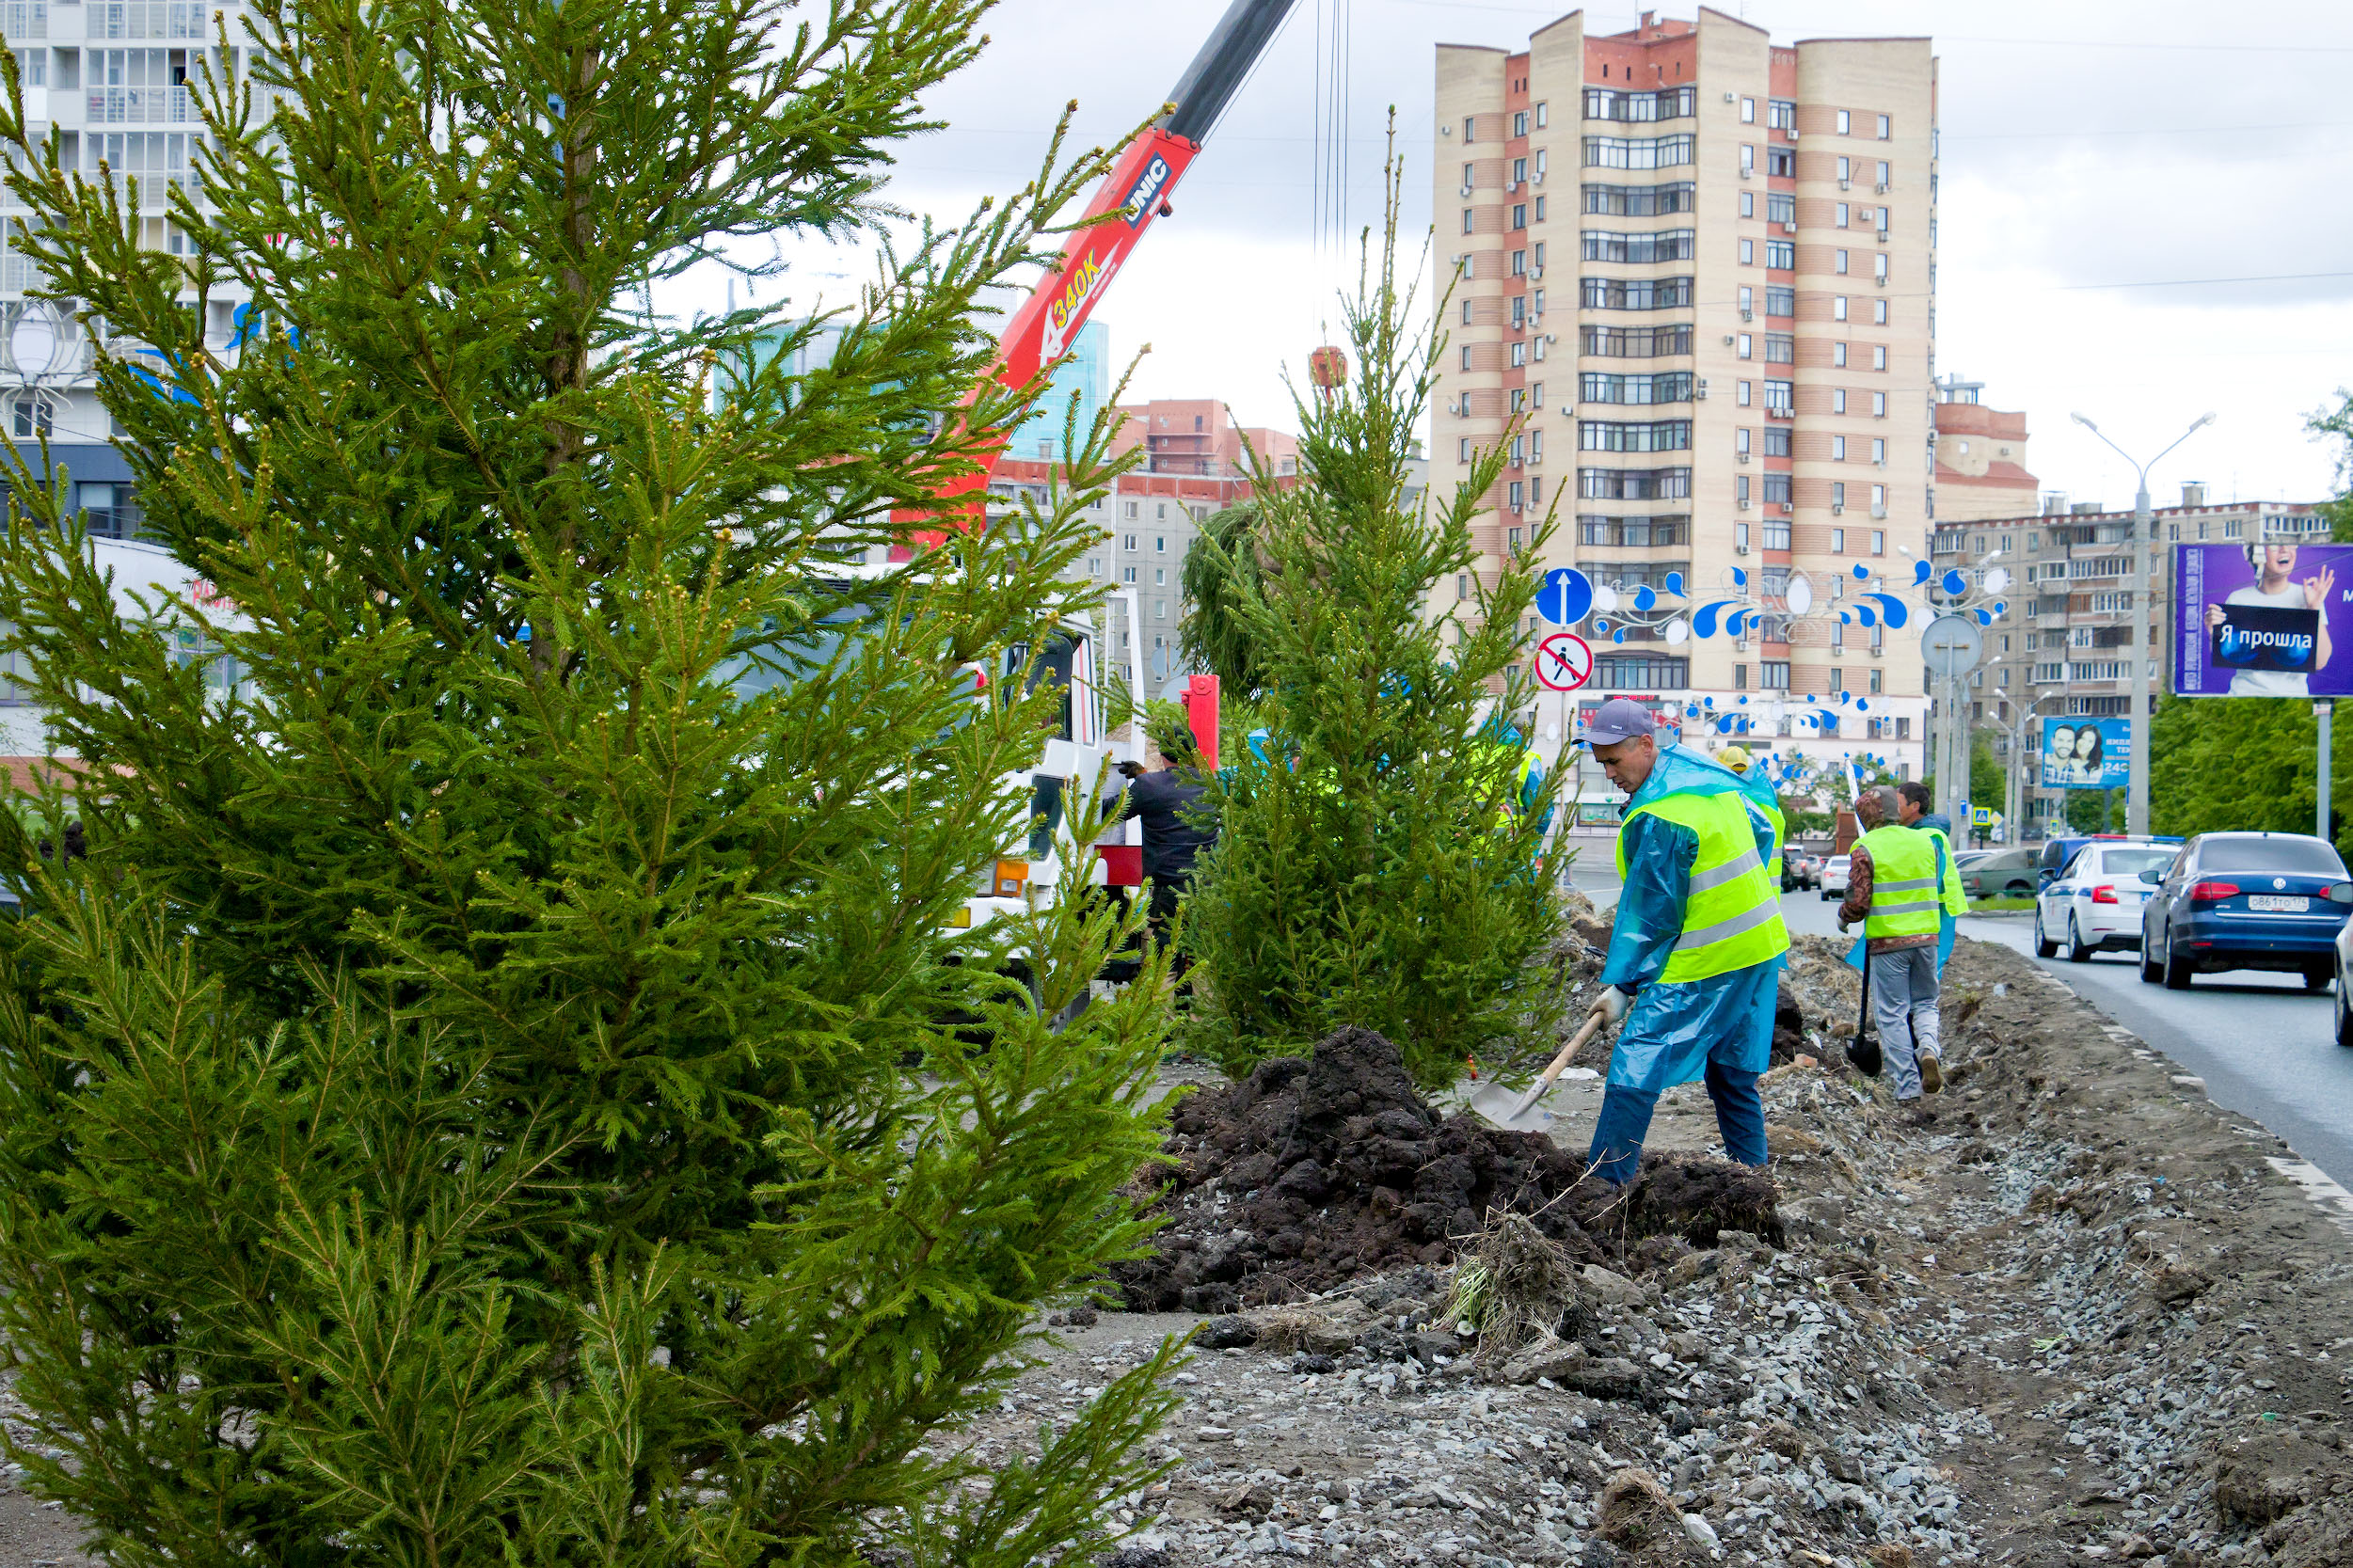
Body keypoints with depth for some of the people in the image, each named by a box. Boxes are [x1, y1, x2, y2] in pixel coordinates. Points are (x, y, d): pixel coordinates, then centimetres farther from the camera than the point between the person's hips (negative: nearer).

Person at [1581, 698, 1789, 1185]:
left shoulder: (1658, 817, -20)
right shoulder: (1701, 771, 8)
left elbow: (1650, 914, -16)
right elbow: (1765, 824, 24)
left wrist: (1621, 984, -9)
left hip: (1704, 963, -10)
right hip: (1759, 946, 10)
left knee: (1634, 1071, -9)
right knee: (1732, 1071, 18)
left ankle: (1604, 1187, -12)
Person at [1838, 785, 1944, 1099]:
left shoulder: (1864, 849, -8)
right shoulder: (1924, 841, 8)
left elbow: (1858, 902, -11)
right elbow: (1938, 890, 16)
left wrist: (1843, 918, 9)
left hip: (1887, 942, -4)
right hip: (1925, 937, 4)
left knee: (1892, 1014, 4)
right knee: (1925, 1003, 18)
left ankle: (1907, 1085, 1)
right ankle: (1929, 1049, -12)